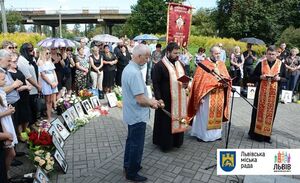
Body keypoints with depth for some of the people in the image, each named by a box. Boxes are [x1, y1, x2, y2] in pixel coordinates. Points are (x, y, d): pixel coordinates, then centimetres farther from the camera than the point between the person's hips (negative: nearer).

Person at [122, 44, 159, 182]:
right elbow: (140, 99, -29)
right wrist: (152, 103, -10)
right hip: (137, 115, -10)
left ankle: (128, 165, 41)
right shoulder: (134, 73, -28)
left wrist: (149, 100, 10)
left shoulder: (128, 68, 5)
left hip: (131, 114, 10)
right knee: (136, 145, 7)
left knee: (131, 141, 23)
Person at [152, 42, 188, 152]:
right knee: (165, 122, 5)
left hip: (179, 100, 7)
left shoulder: (180, 64, 11)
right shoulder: (159, 65, -12)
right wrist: (159, 99, -21)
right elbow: (155, 83, -14)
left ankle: (176, 141, 31)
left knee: (178, 120, 15)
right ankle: (164, 143, 21)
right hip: (166, 100, -6)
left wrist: (185, 84, -4)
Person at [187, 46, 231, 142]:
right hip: (207, 95, -5)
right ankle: (202, 134, 14)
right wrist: (201, 96, -16)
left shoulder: (222, 64, 11)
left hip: (219, 95, 6)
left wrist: (225, 82, -12)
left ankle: (216, 133, 26)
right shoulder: (204, 64, -7)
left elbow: (227, 78, 13)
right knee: (205, 114, 1)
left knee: (217, 114, 13)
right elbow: (199, 81, -11)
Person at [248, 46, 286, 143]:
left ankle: (266, 134, 18)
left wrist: (279, 78, -14)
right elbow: (253, 77, 4)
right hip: (261, 92, 0)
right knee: (259, 112, 2)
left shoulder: (281, 65, 3)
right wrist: (260, 77, -15)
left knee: (270, 113, 6)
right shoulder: (261, 64, 2)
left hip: (274, 93, 1)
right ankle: (256, 133, 14)